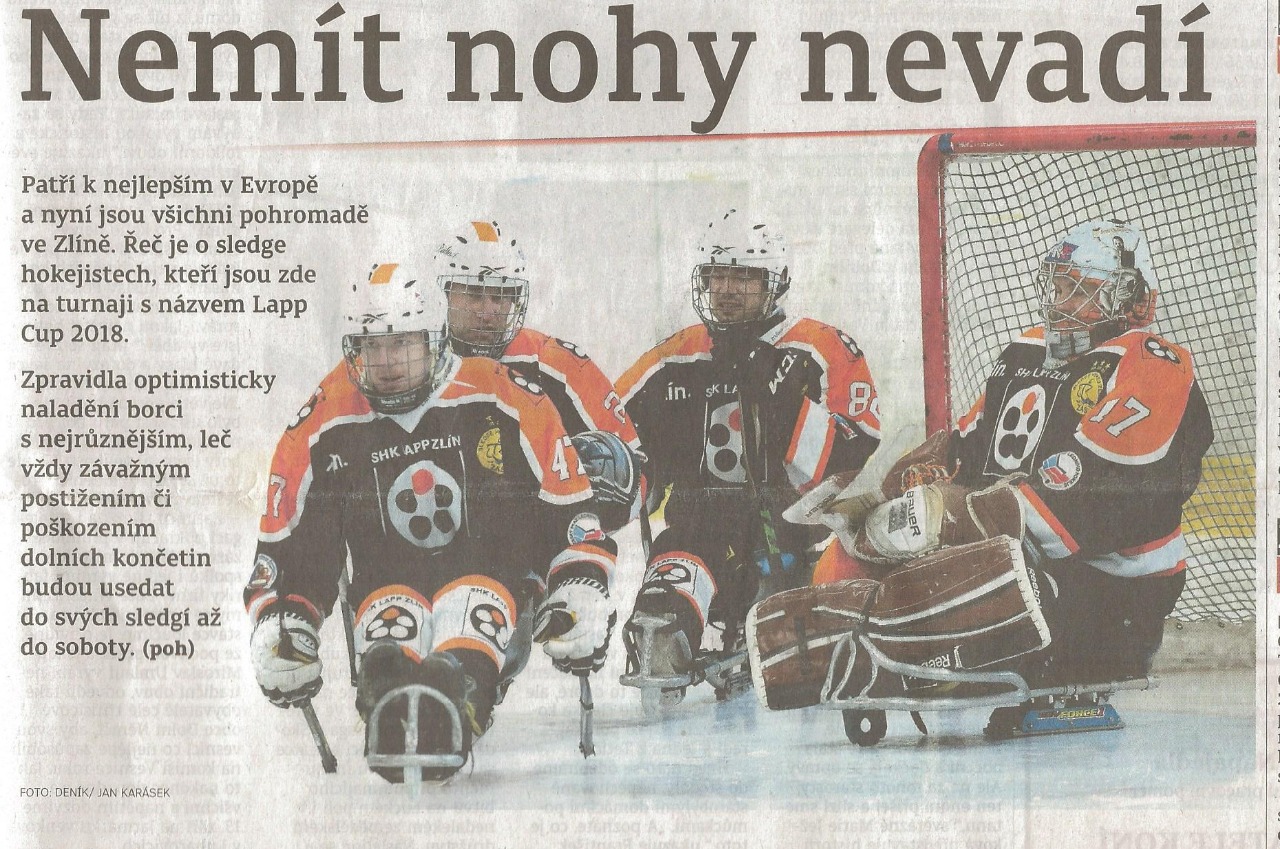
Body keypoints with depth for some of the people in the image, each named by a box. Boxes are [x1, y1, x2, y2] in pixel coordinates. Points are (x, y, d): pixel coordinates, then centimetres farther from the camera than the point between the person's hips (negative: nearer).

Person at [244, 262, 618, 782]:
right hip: (387, 586, 1)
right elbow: (286, 548, 11)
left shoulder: (502, 402, -3)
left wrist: (581, 589, -9)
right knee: (389, 610, -34)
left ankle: (458, 694, -63)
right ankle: (390, 699, -63)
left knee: (477, 602, -35)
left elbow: (570, 508, 2)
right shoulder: (323, 431, 3)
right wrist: (278, 621, -3)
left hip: (493, 578, -1)